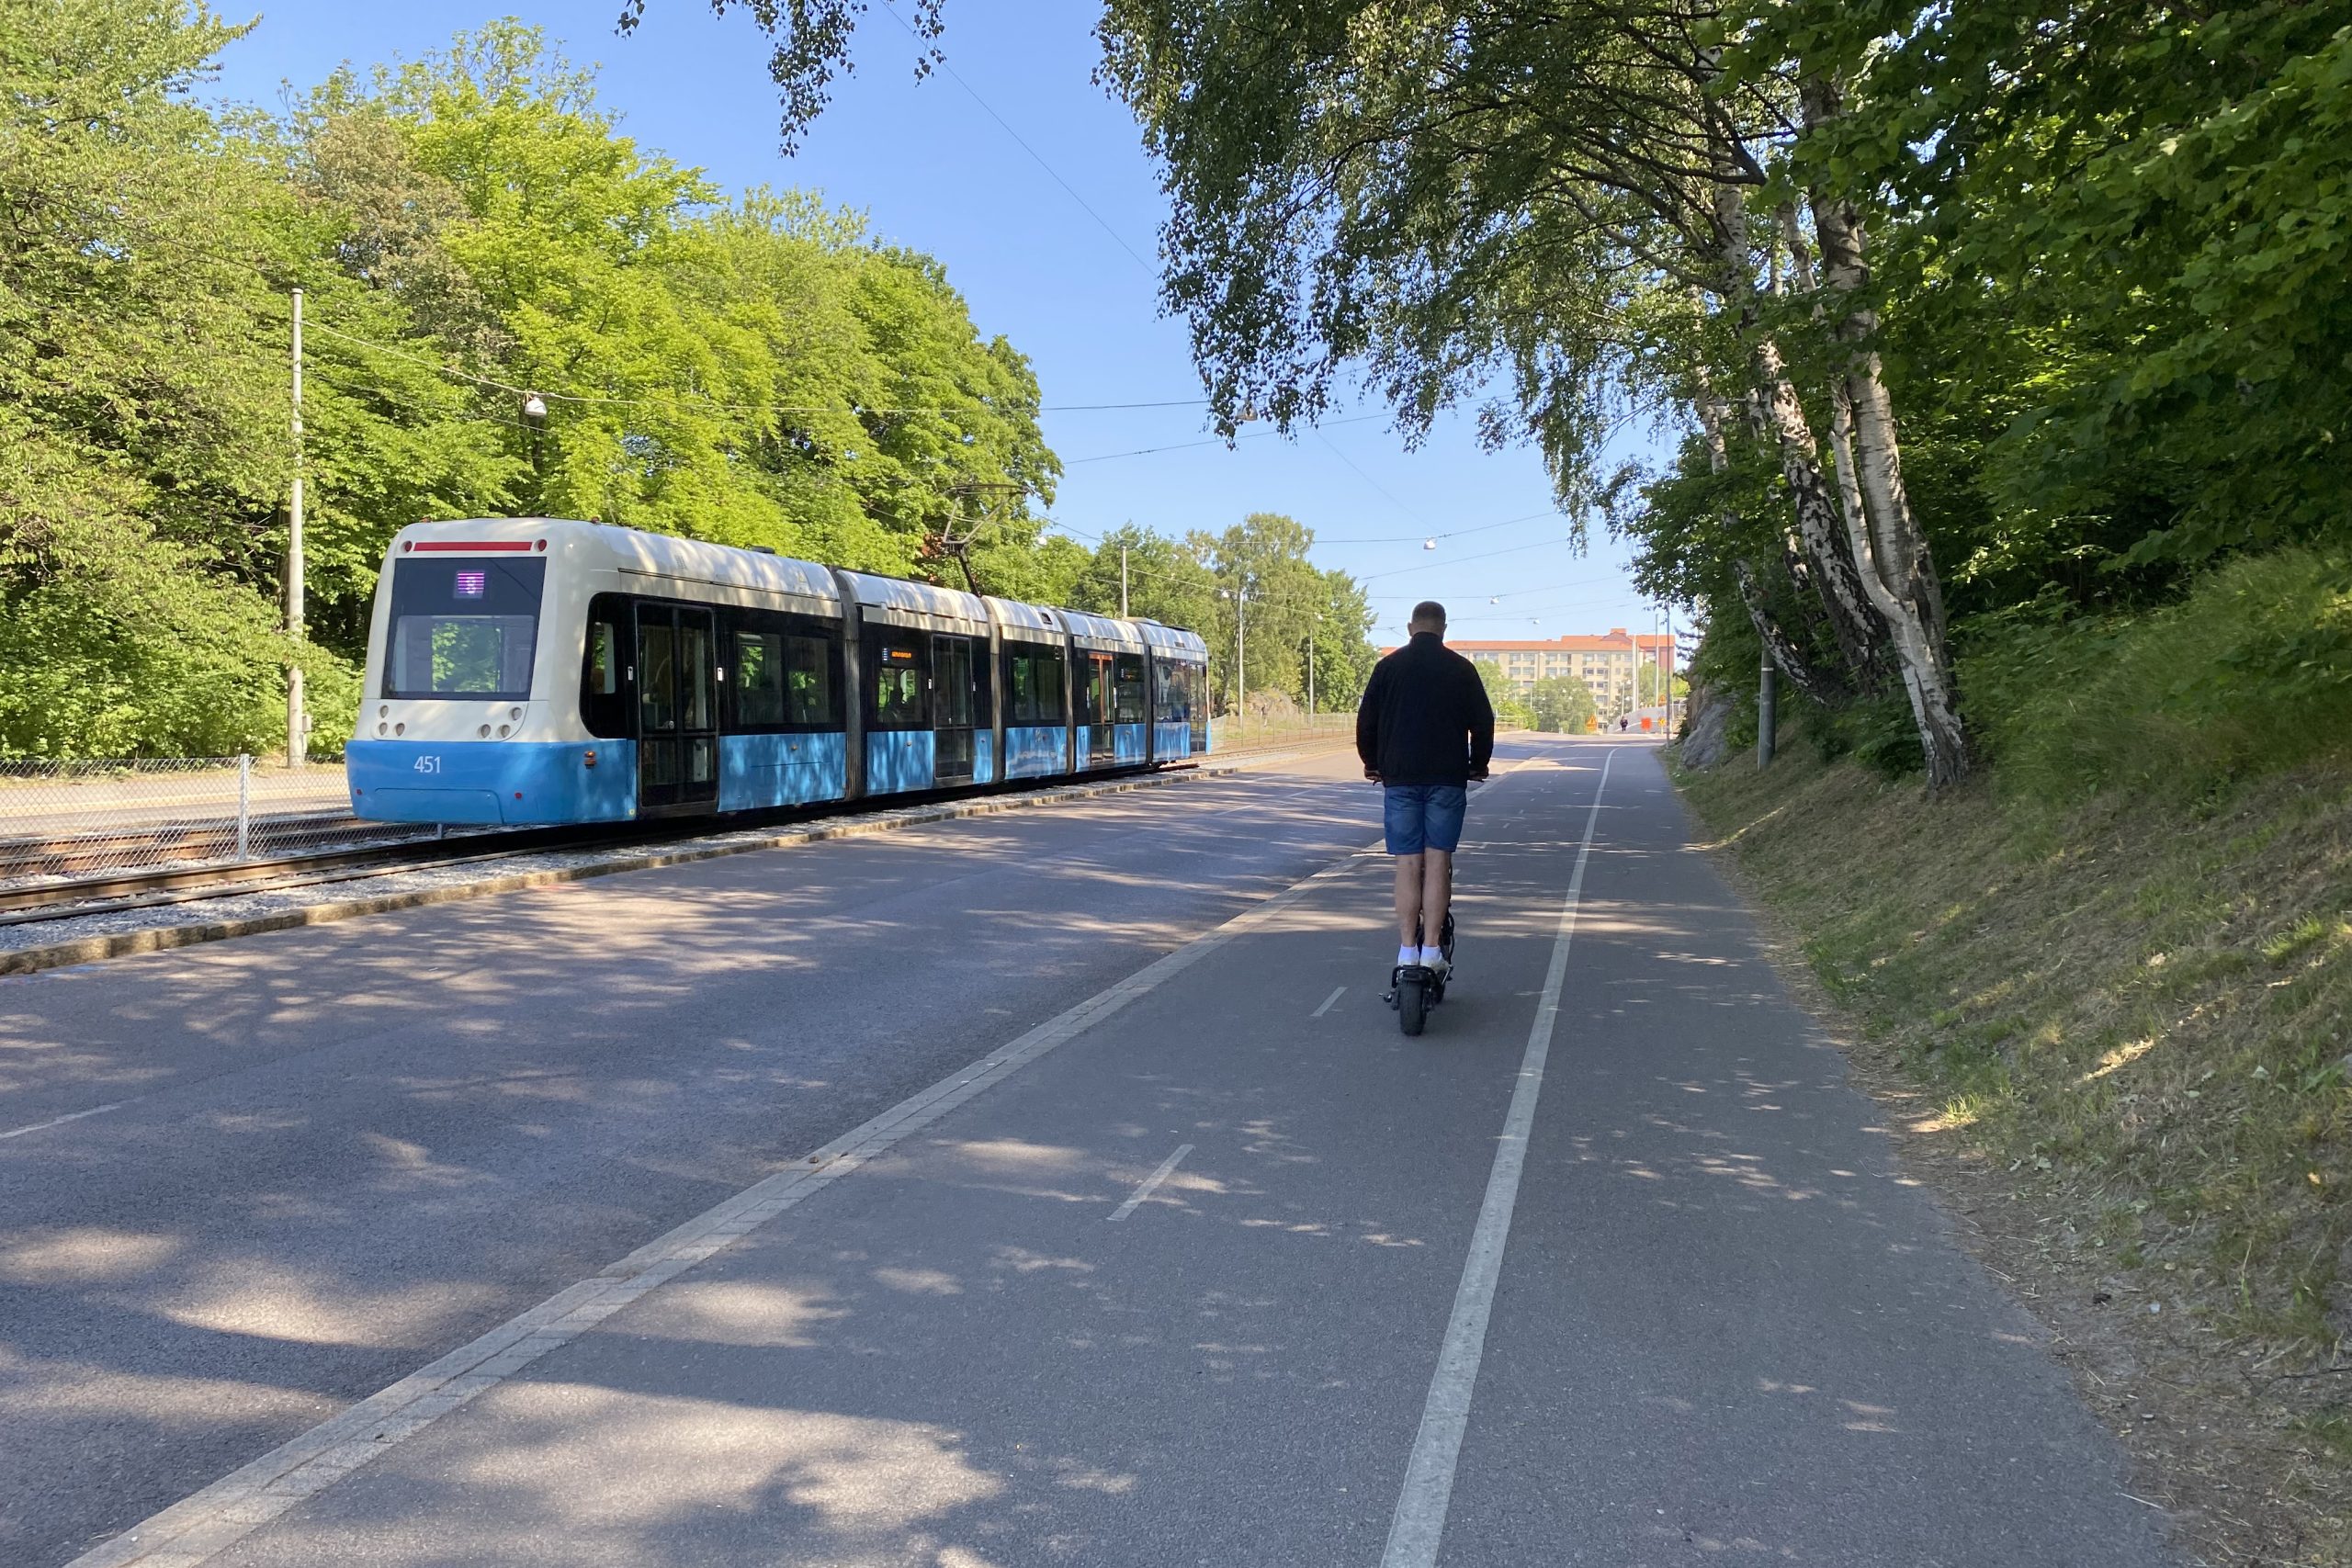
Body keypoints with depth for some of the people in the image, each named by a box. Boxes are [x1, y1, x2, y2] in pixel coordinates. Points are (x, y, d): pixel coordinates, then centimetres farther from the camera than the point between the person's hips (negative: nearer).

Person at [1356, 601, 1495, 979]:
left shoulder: (1389, 666, 4)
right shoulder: (1461, 668, 4)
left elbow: (1366, 720, 6)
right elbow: (1483, 721, 6)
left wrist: (1372, 763, 20)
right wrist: (1478, 763, 21)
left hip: (1399, 777, 1)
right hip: (1448, 777, 0)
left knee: (1407, 863, 2)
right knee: (1438, 861, 1)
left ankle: (1407, 947, -1)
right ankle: (1431, 947, -3)